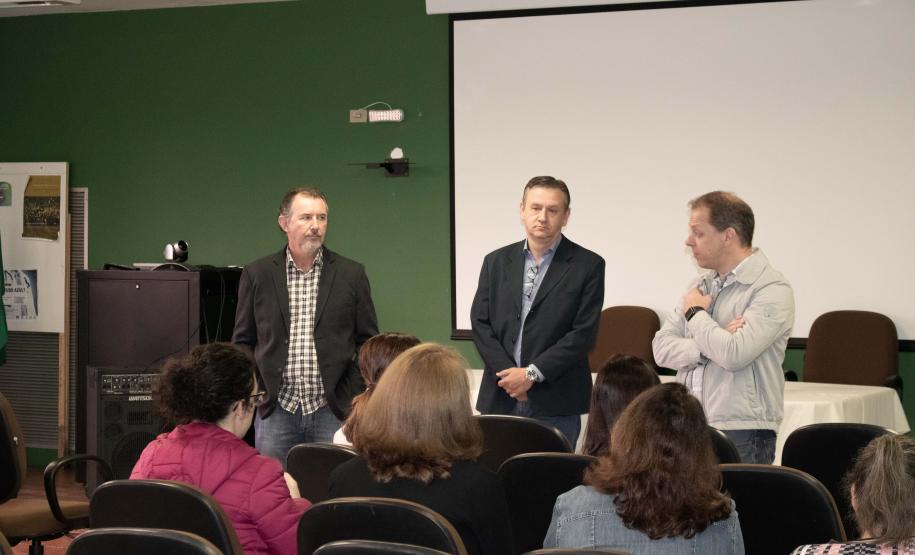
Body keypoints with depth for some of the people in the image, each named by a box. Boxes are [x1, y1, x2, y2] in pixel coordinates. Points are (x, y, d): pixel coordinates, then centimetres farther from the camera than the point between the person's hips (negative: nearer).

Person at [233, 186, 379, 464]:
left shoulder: (351, 274, 4)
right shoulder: (257, 274, 5)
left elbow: (368, 342, 8)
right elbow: (242, 342, 11)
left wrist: (357, 397, -2)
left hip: (333, 410, -1)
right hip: (275, 410, 1)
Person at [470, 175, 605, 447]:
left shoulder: (587, 265, 0)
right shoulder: (496, 262, 12)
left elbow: (584, 333, -6)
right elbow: (480, 322, 7)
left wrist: (532, 373, -11)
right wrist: (507, 373, -7)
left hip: (556, 404, -3)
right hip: (501, 399, 3)